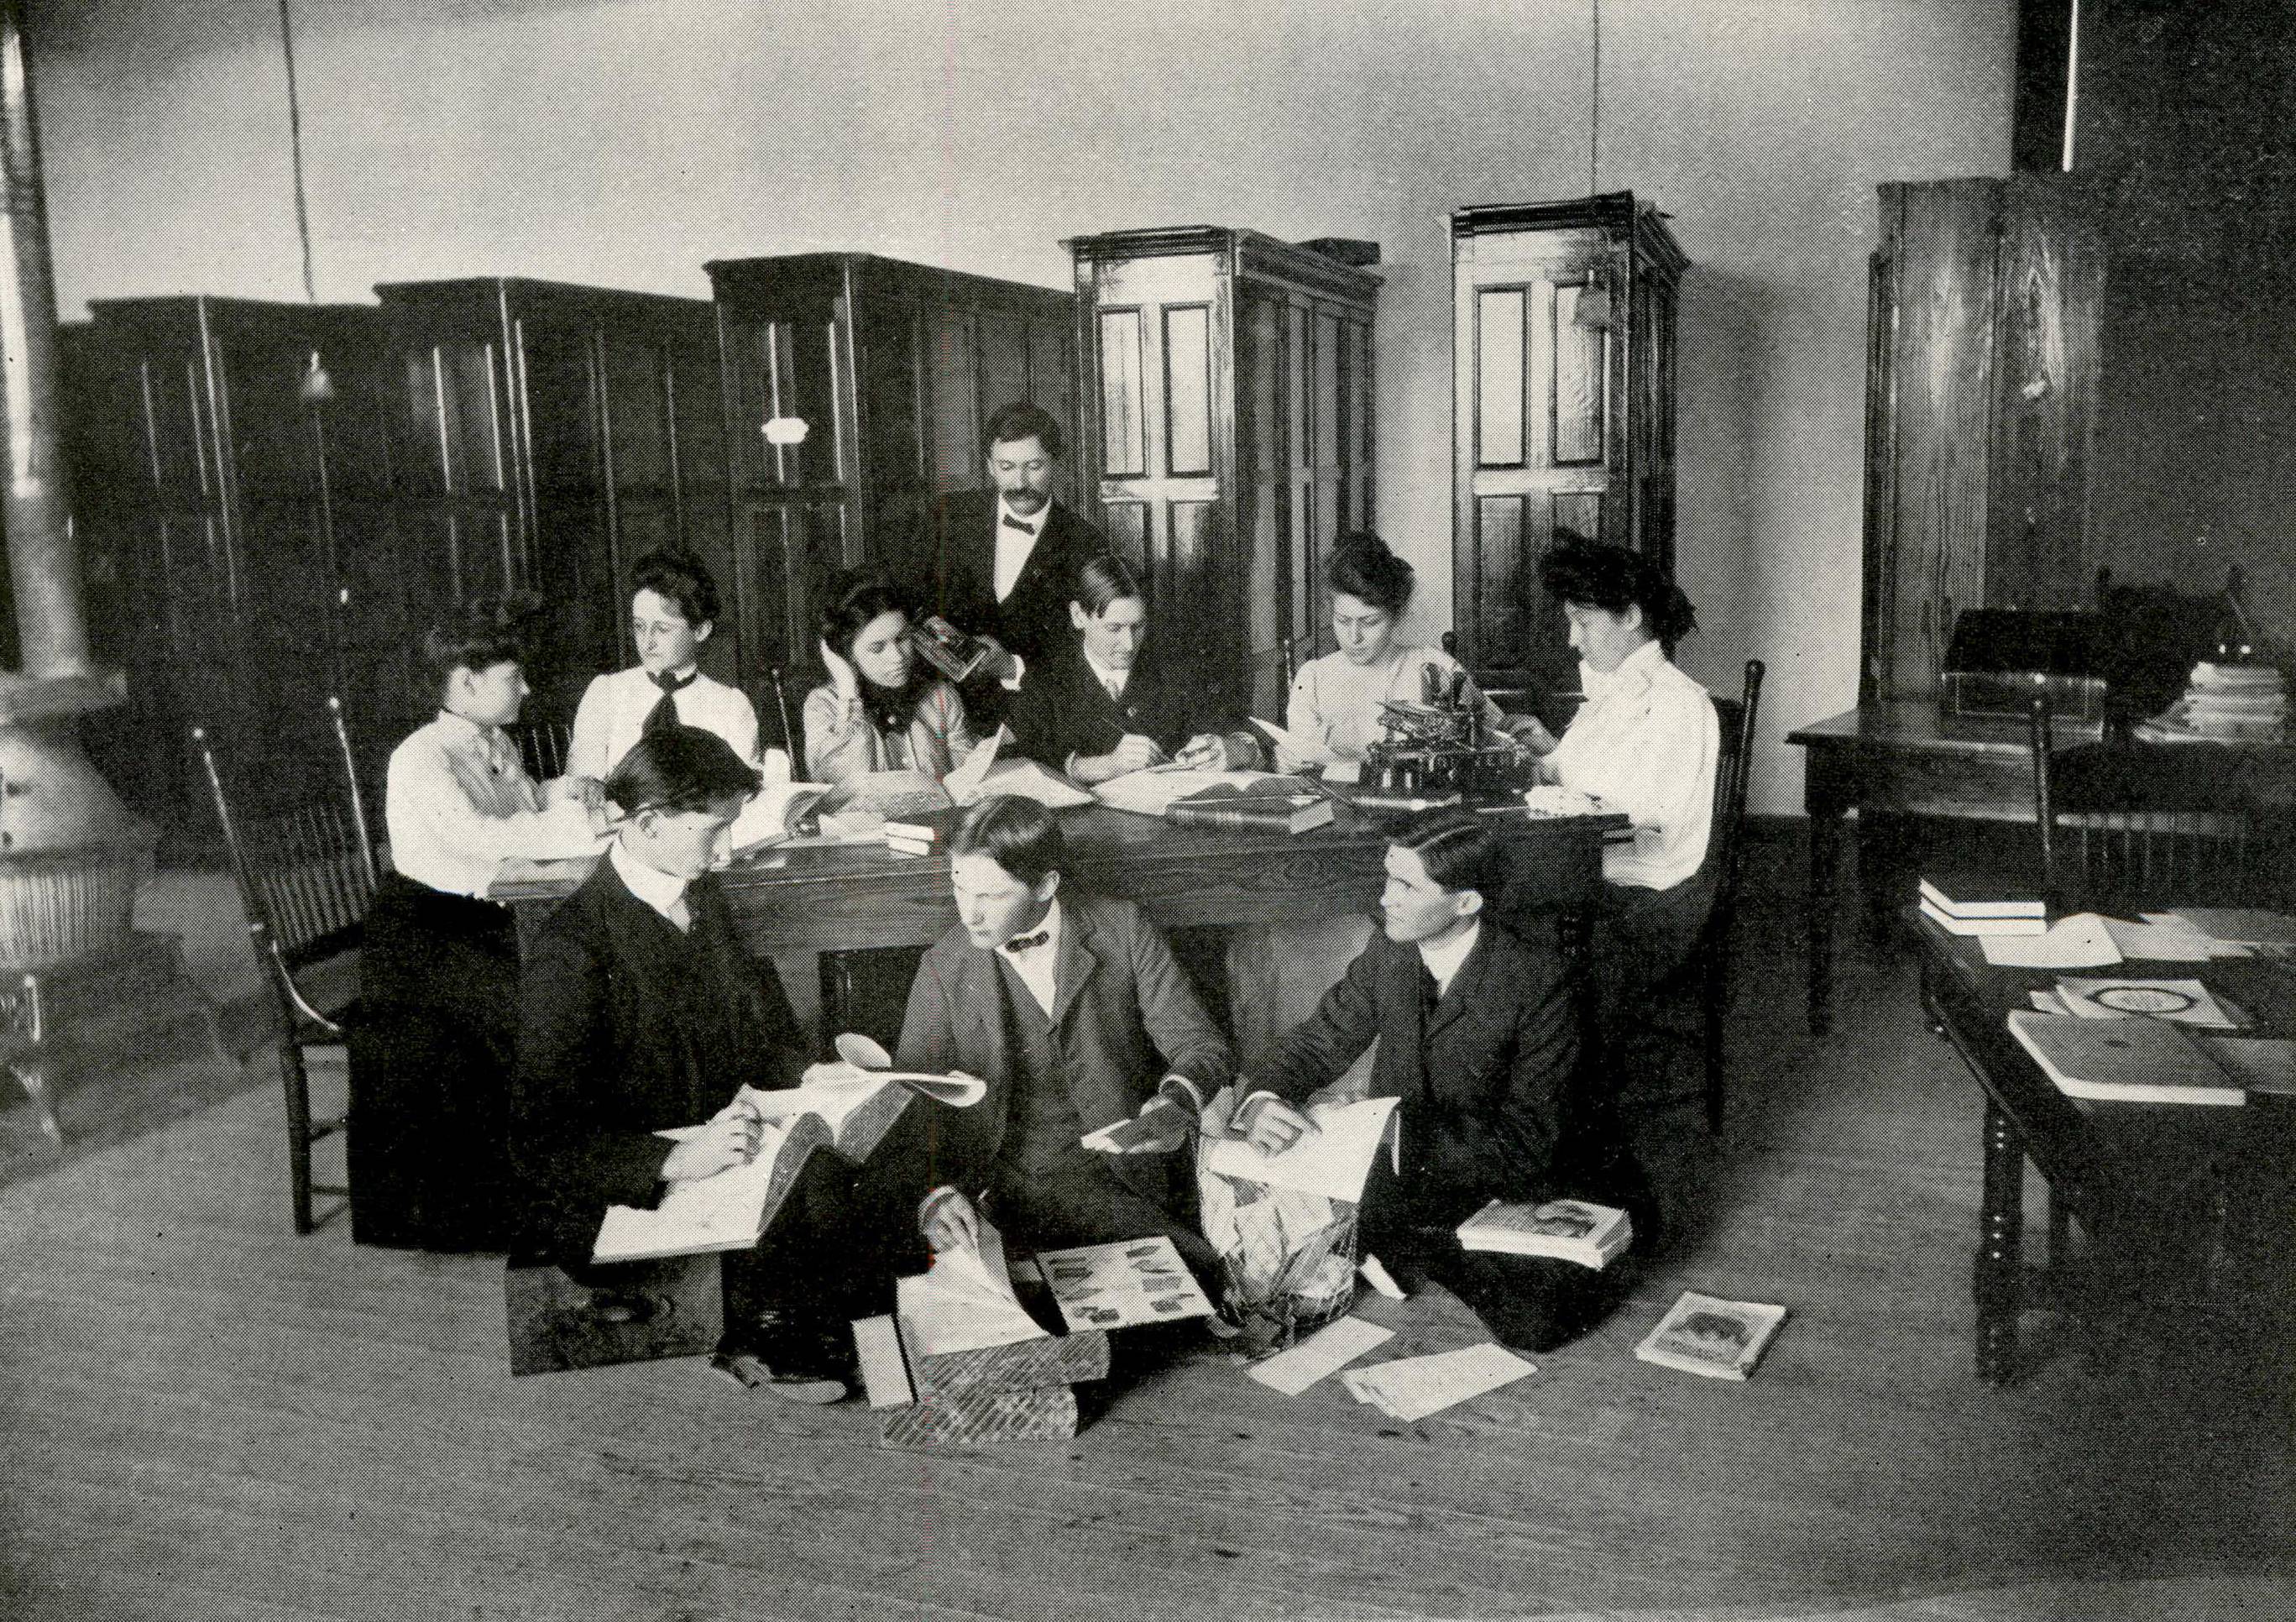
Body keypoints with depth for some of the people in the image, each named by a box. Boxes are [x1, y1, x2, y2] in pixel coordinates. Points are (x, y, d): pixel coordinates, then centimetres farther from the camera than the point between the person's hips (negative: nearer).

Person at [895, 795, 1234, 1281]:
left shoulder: (1120, 930, 1)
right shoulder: (944, 967, 2)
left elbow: (1201, 1046, 1)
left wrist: (1177, 1100, -23)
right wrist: (934, 1194, -17)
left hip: (1130, 1163, 2)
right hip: (1019, 1178, -1)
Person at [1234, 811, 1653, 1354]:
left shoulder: (1536, 978, -23)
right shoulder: (1388, 952, -8)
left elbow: (1525, 1140, -23)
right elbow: (1318, 1042, 1)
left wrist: (1396, 1132, -35)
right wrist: (1262, 1102, -23)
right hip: (1415, 1174, 5)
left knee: (1531, 1321, -25)